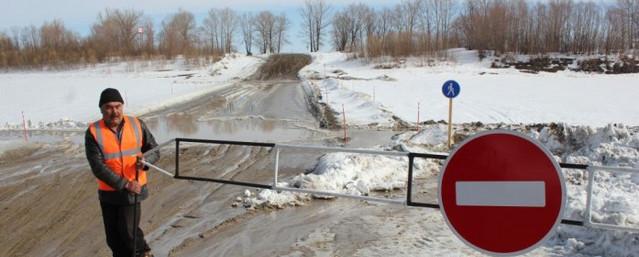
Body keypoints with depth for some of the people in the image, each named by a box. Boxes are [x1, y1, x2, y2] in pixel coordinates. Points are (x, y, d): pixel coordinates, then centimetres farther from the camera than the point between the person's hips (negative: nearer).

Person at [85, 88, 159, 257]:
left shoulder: (137, 125, -5)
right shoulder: (93, 132, -10)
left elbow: (154, 150, 5)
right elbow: (97, 167, -17)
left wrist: (145, 160, -19)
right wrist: (125, 184, -24)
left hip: (133, 190, -1)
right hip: (108, 192, 1)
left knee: (128, 230, -5)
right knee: (113, 238, 12)